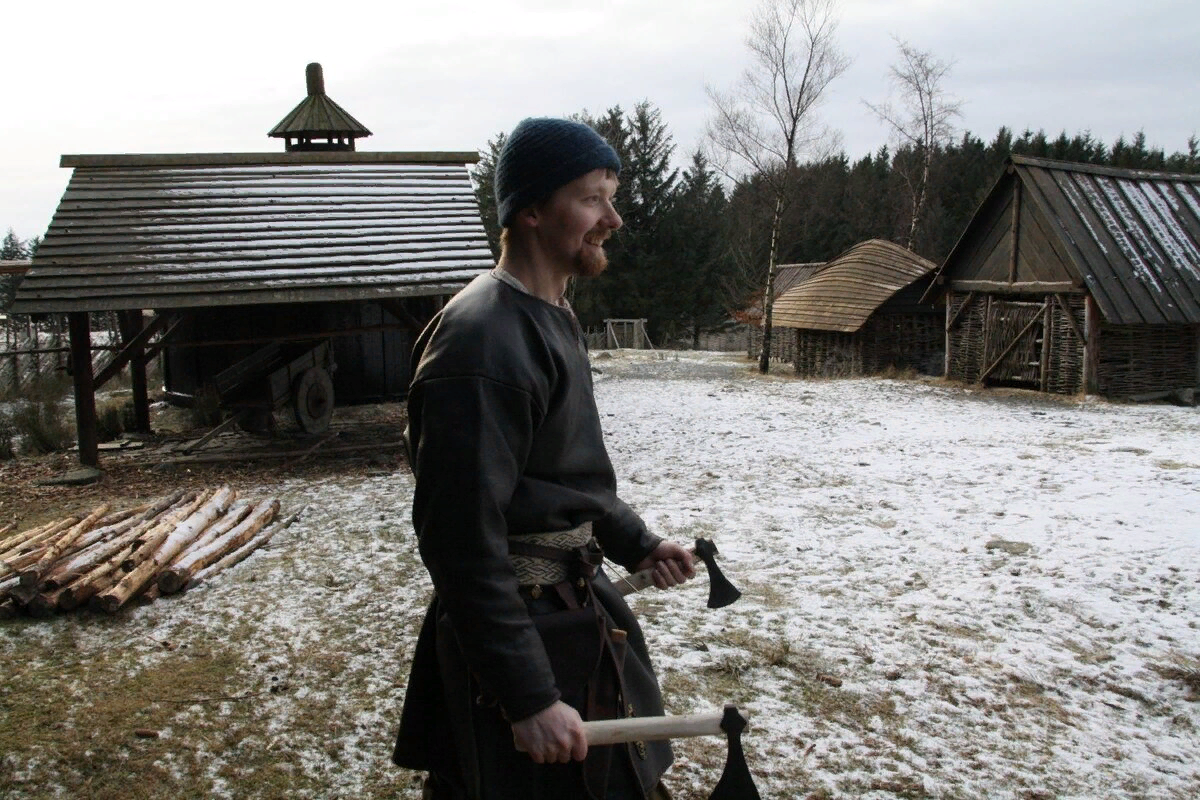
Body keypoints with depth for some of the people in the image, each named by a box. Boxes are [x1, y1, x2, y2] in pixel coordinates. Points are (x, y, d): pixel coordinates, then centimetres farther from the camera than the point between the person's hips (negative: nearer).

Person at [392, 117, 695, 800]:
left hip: (578, 608, 10)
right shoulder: (482, 341, -24)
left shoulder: (554, 319, 9)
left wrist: (637, 543, 11)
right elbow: (463, 540, -27)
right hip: (516, 626, -10)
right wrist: (529, 698, -24)